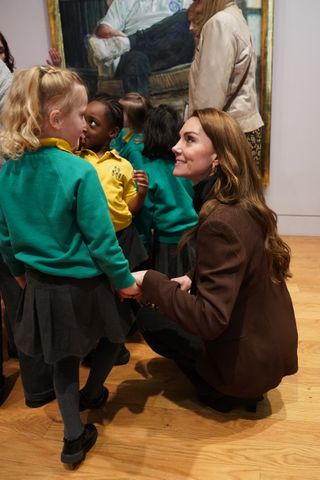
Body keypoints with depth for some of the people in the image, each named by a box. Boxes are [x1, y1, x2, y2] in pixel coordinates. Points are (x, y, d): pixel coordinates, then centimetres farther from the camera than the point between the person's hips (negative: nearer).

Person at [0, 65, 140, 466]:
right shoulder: (79, 172, -21)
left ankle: (74, 439, 30)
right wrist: (125, 280, -6)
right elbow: (101, 239, -19)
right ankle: (90, 395, 47)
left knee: (63, 360, 21)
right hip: (83, 286, -5)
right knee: (114, 331, 26)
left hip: (41, 287, 6)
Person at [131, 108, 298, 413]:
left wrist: (148, 282, -22)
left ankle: (221, 391, 10)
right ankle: (232, 384, 19)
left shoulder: (221, 222, -29)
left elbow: (209, 320, -30)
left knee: (149, 319, 7)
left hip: (248, 360, -8)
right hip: (270, 344, 8)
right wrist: (193, 279, 0)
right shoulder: (245, 204, -2)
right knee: (164, 306, 21)